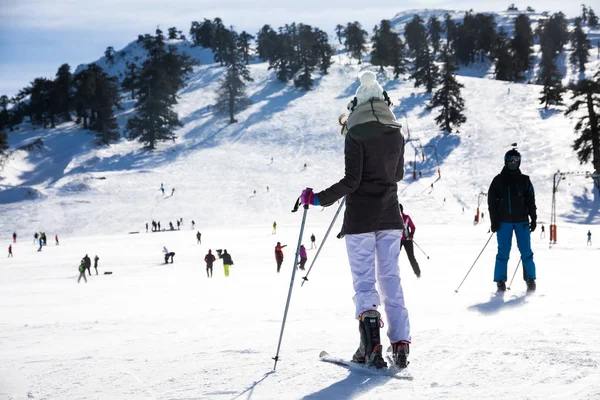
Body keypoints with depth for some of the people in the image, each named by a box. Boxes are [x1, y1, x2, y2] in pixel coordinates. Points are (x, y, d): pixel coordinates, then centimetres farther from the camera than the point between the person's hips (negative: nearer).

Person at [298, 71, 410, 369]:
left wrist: (319, 199, -9)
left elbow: (351, 181, -16)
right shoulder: (396, 134, 6)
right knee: (390, 278, 10)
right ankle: (400, 343, 7)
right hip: (390, 216, 5)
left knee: (364, 280, -1)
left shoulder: (356, 135, -11)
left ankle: (372, 347, -11)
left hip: (360, 218, -5)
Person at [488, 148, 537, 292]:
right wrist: (494, 221, -3)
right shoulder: (498, 180, 6)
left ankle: (530, 280, 6)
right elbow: (492, 201, 4)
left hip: (522, 221, 1)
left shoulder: (524, 180, 9)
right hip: (504, 221, -1)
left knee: (526, 252, -2)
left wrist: (533, 219, 3)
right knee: (503, 252, -2)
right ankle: (500, 282, 1)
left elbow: (531, 200, 11)